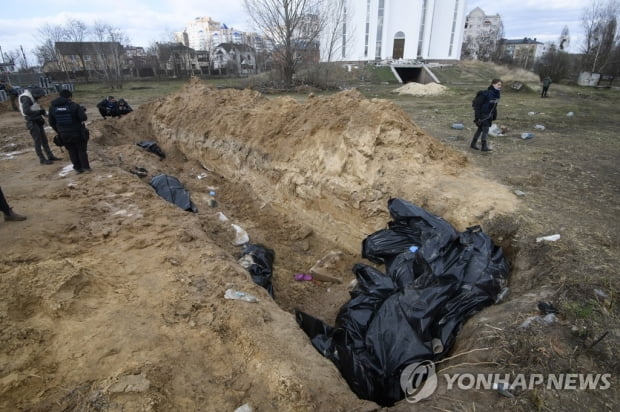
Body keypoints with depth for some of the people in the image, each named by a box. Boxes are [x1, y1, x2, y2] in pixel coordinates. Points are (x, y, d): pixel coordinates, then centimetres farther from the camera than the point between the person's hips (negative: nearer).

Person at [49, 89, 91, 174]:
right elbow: (83, 118, -16)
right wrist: (82, 110, 4)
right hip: (78, 133, -3)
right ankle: (86, 167, 14)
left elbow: (51, 123, 8)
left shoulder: (53, 107, 2)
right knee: (82, 150, 10)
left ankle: (78, 168, 19)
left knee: (72, 151, 15)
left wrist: (59, 132, 19)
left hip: (64, 135, 4)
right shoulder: (74, 105, -14)